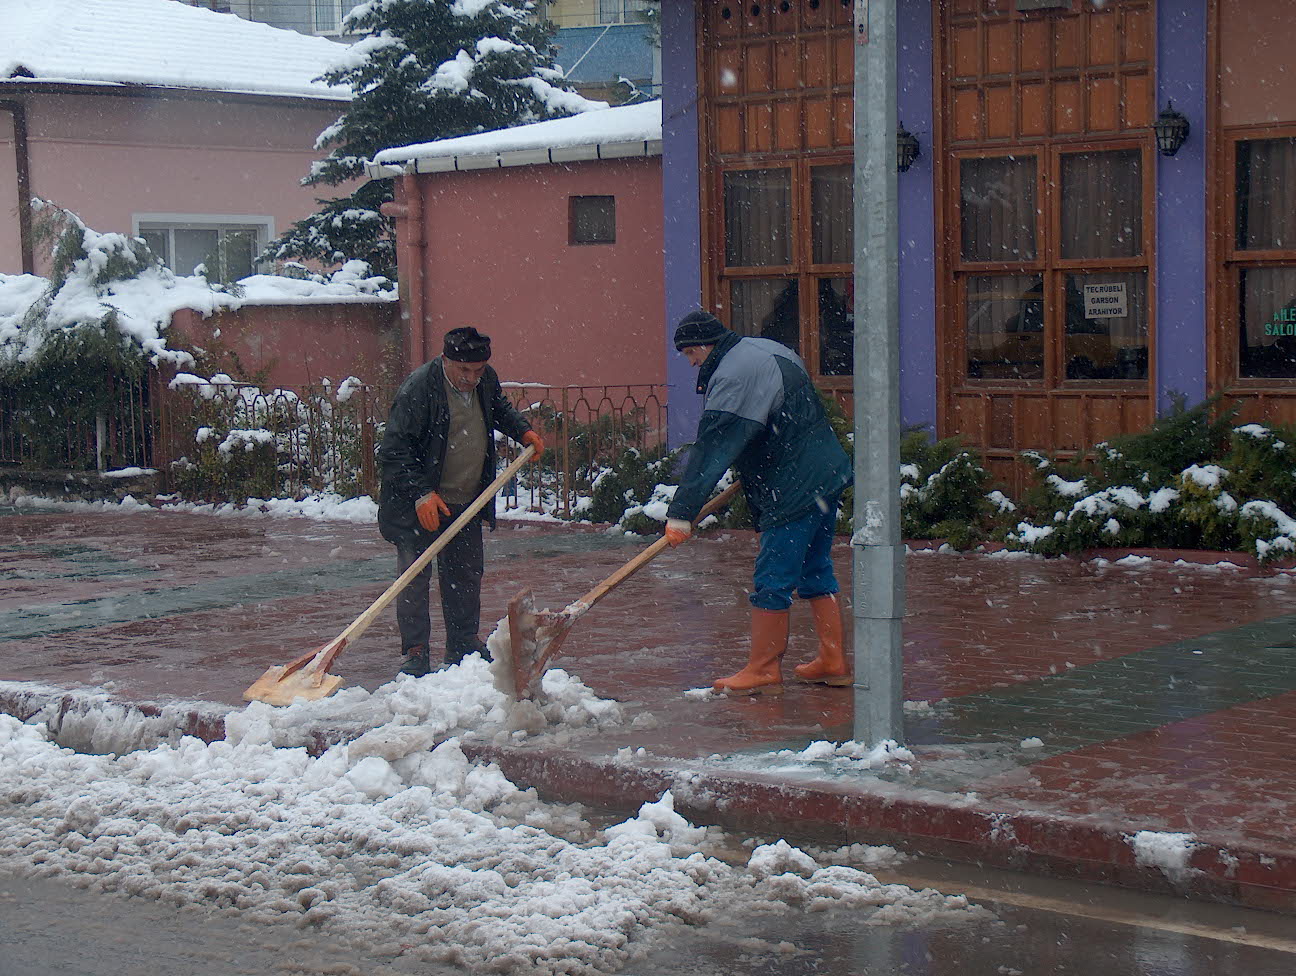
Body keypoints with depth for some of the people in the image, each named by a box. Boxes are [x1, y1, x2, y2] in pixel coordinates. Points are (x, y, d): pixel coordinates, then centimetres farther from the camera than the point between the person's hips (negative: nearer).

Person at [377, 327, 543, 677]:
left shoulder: (486, 380, -2)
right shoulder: (418, 388, -22)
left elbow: (499, 408, 24)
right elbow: (394, 451, -22)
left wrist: (524, 431, 7)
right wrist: (421, 494, -29)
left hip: (466, 503, 7)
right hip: (419, 504, -6)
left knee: (467, 574, 13)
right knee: (414, 576, -7)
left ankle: (463, 646, 25)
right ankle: (415, 653, 1)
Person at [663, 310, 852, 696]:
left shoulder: (732, 377, -17)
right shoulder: (767, 350, 15)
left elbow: (712, 451, -21)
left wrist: (681, 512, -21)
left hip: (794, 490, -10)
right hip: (825, 475, 11)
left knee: (772, 579, -4)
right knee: (815, 570, 16)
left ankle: (763, 670, 1)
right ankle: (832, 662, 20)